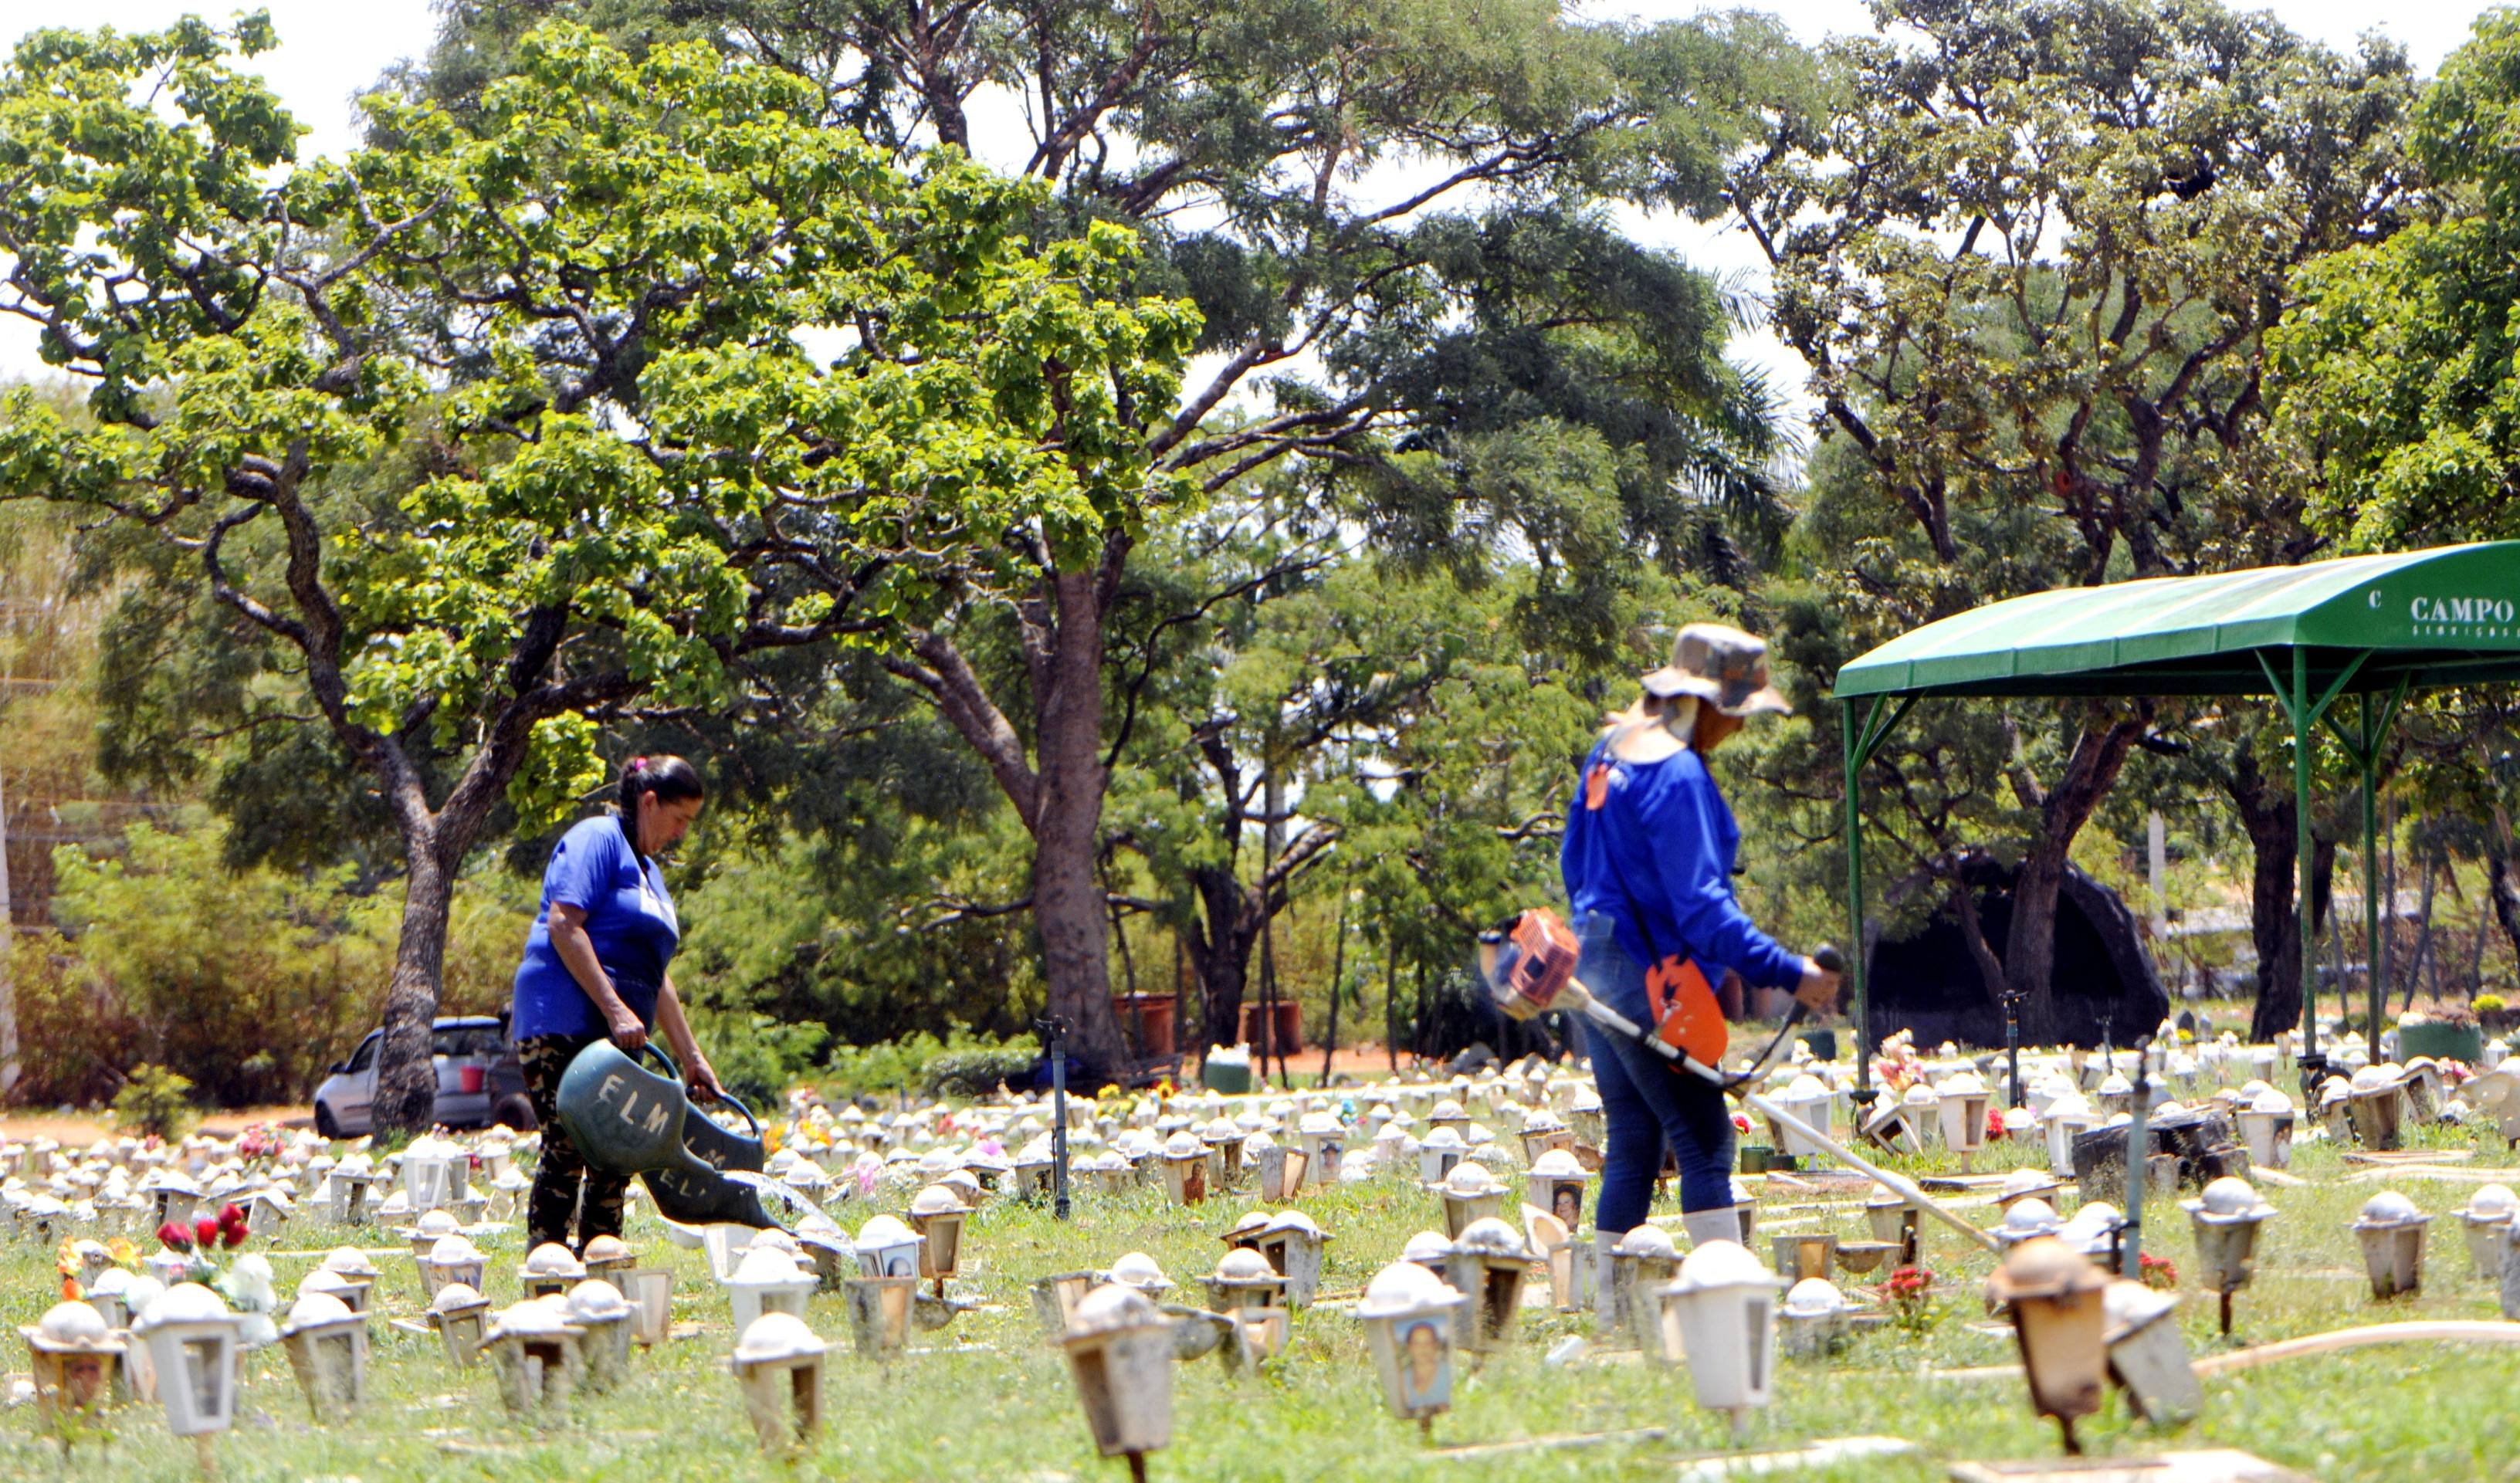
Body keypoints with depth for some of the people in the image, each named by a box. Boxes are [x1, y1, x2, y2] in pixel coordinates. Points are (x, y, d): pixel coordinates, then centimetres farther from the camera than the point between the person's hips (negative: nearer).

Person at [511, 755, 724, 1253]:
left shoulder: (648, 871, 24)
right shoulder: (597, 839, -4)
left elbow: (655, 975, 28)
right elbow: (563, 924, -16)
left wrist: (691, 1058, 25)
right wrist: (615, 1009, -21)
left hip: (614, 1034, 9)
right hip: (563, 1024, -9)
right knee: (566, 1148, -13)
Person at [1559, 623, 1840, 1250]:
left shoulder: (1611, 749, 12)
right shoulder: (1677, 774, -18)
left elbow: (1574, 859, 22)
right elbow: (1699, 904, -22)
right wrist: (1788, 972, -23)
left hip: (1597, 970, 10)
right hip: (1649, 982, -10)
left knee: (1631, 1149, 13)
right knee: (1704, 1146, -9)